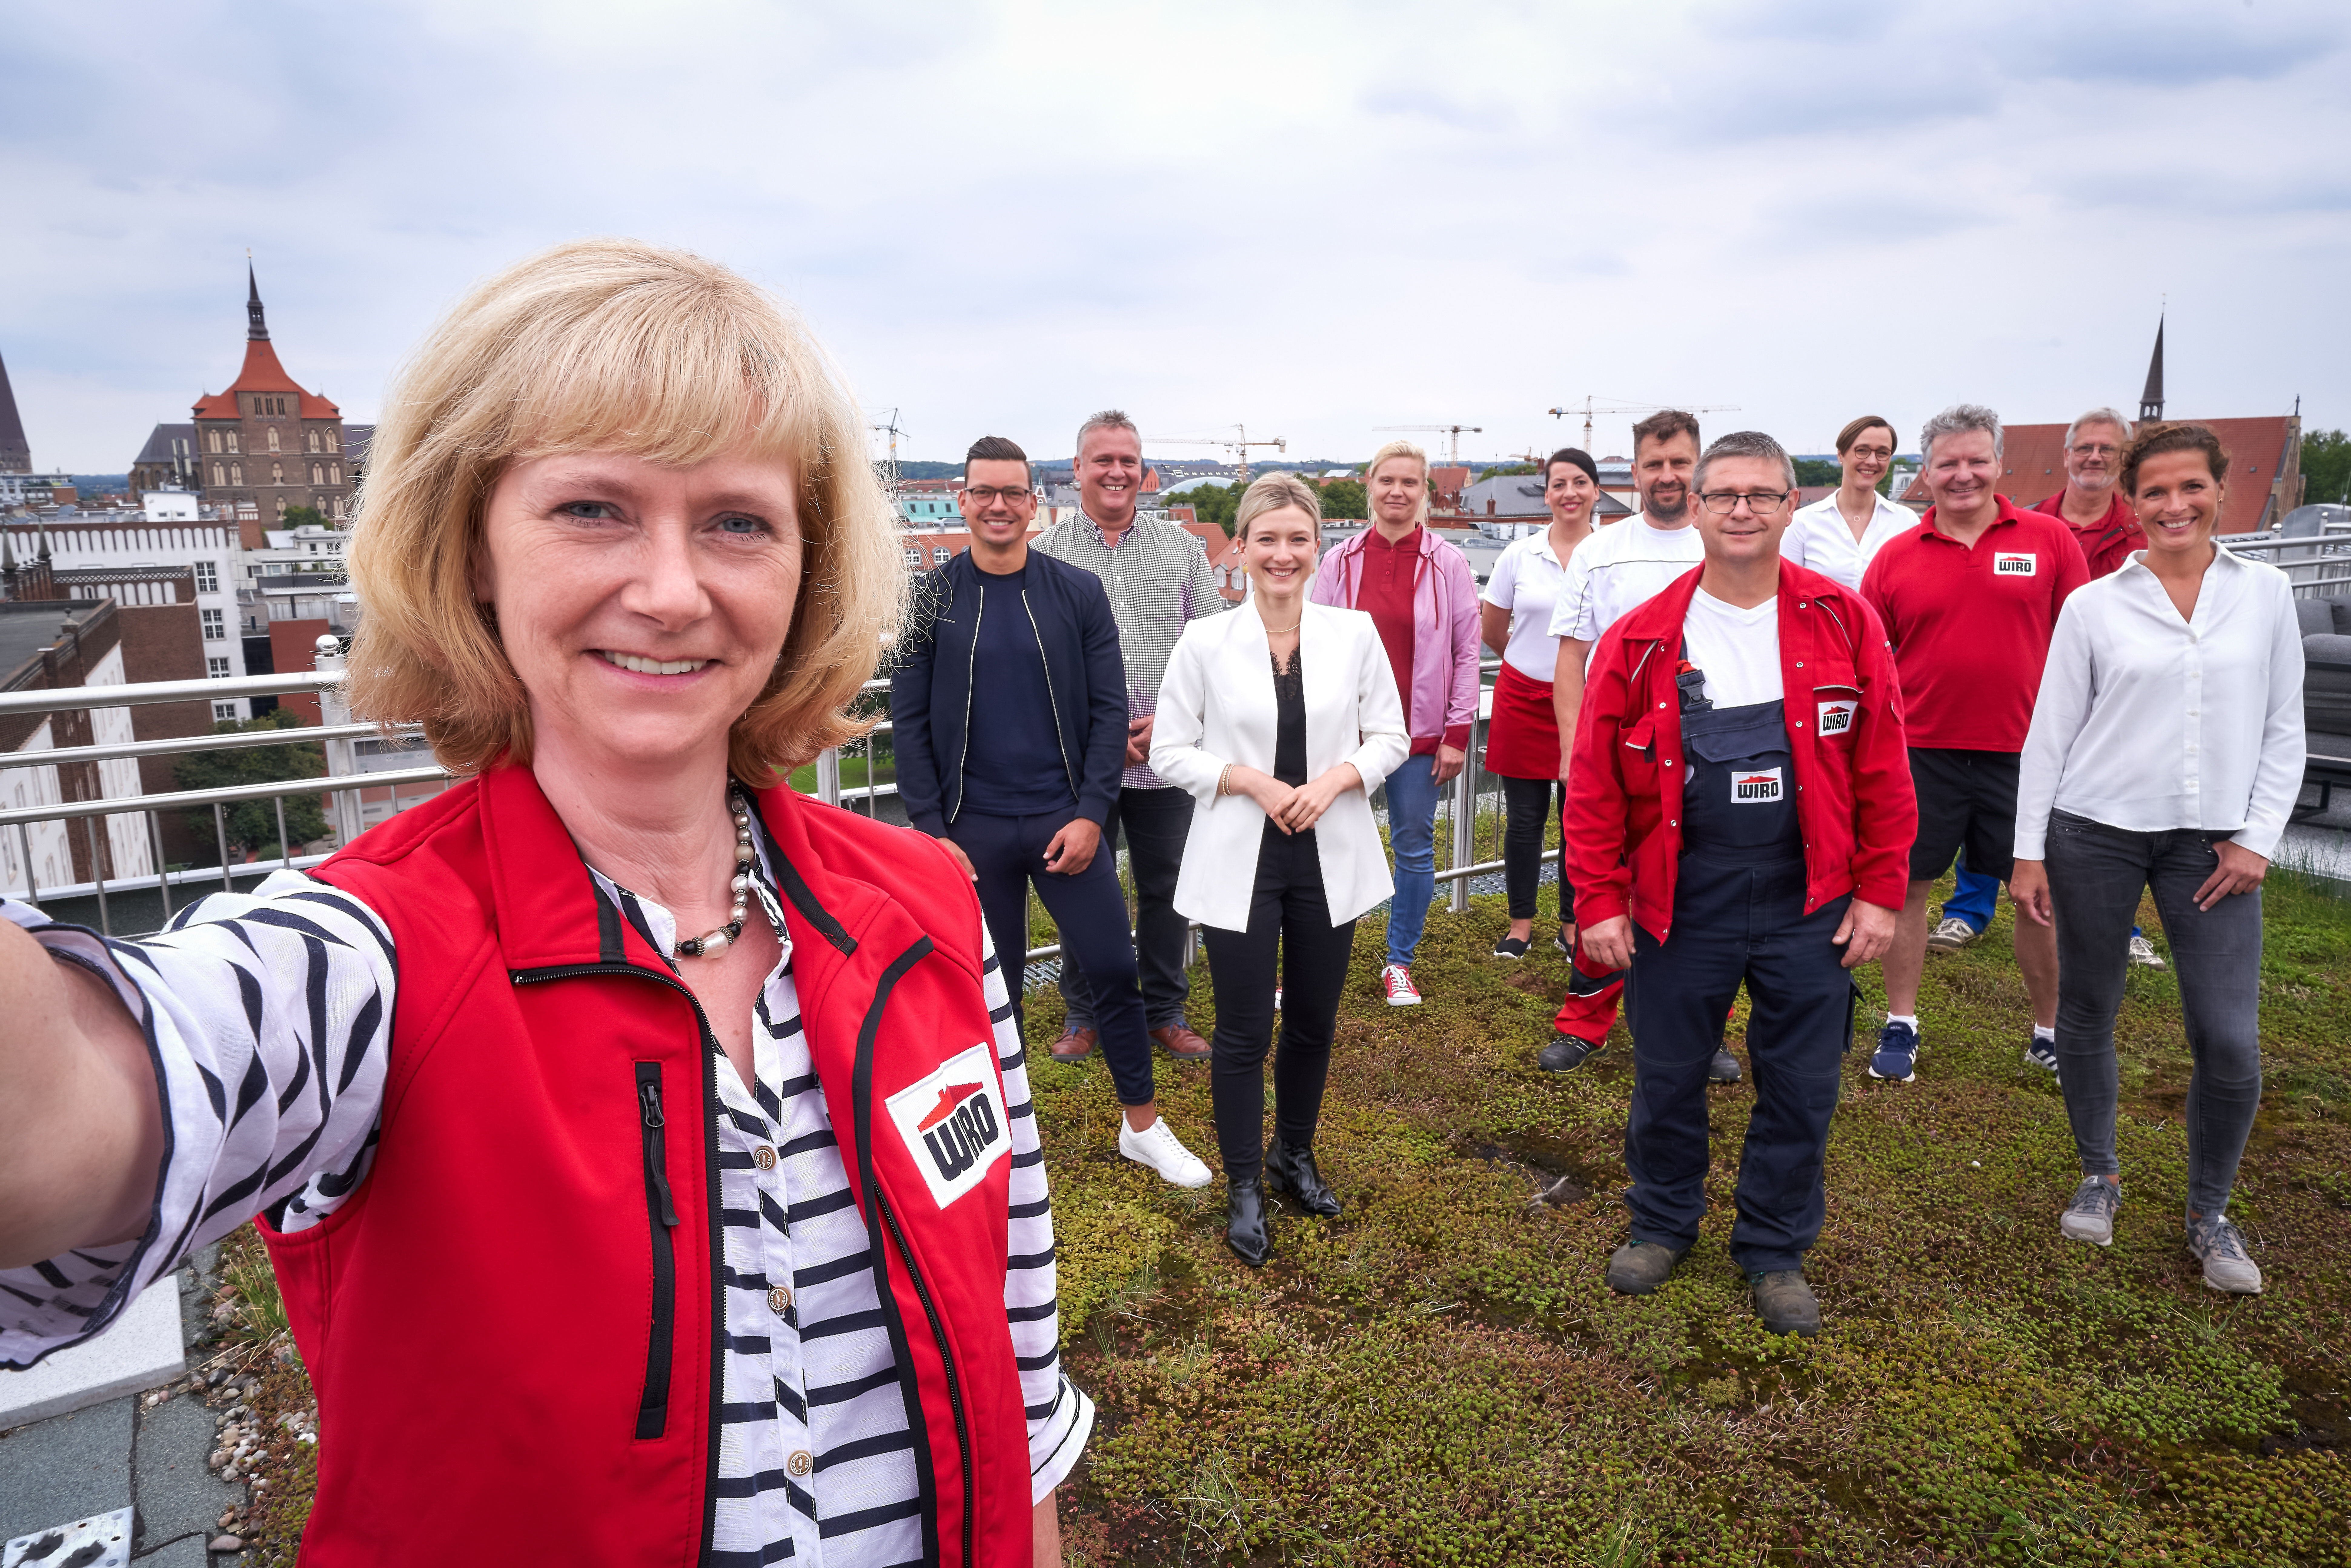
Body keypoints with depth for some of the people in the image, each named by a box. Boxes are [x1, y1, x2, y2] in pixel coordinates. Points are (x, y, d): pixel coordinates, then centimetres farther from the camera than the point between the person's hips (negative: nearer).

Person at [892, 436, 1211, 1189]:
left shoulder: (1078, 593, 0)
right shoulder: (933, 601, 0)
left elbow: (1109, 708, -2)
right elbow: (910, 721, 0)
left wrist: (1090, 814, -10)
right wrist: (932, 830, -6)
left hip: (1066, 821, 0)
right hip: (973, 829, 0)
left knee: (1112, 969, 4)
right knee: (993, 987, 11)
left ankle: (1144, 1125, 23)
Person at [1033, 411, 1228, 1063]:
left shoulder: (1182, 549, 7)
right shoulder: (1044, 554, 0)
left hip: (1167, 757, 2)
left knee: (1167, 887, 11)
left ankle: (1166, 1010, 28)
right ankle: (1084, 1013, 27)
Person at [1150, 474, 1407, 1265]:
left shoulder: (1355, 633, -1)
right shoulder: (1206, 642, -6)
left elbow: (1389, 736, 4)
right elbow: (1170, 751, -3)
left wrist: (1336, 778, -14)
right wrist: (1251, 781, -16)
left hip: (1330, 856, 2)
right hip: (1240, 861, -2)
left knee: (1314, 1022, 16)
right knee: (1243, 1033, 5)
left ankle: (1295, 1155, 39)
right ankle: (1244, 1188, 23)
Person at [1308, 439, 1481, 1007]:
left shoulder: (1448, 563, -2)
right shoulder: (1339, 562, 2)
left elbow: (1467, 652, 0)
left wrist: (1458, 733, -3)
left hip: (1419, 730, -1)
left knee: (1414, 846, 8)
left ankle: (1400, 963, 25)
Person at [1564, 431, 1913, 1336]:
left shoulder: (1844, 624, -1)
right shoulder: (1641, 640, -3)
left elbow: (1882, 768, 1)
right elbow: (1596, 783, -3)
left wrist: (1879, 891, -2)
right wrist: (1600, 900, -6)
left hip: (1811, 901, 1)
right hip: (1680, 898, 0)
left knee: (1800, 1085, 11)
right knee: (1668, 1076, 13)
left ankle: (1775, 1250, 32)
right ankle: (1662, 1222, 37)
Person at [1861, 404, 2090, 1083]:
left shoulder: (2049, 539, 2)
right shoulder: (1896, 557, 2)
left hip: (2023, 752, 0)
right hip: (1920, 751, 0)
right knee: (1908, 886, 7)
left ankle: (2050, 1034, 26)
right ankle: (1901, 1026, 21)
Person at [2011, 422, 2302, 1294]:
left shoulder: (2266, 594, 5)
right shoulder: (2093, 606, 0)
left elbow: (2283, 731, 8)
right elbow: (2050, 734, 1)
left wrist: (2258, 837, -2)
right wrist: (2029, 853, -2)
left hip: (2212, 841, 1)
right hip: (2095, 831, -1)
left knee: (2231, 1041, -4)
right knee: (2087, 1014, 8)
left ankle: (2209, 1212, 19)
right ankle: (2099, 1175, 30)